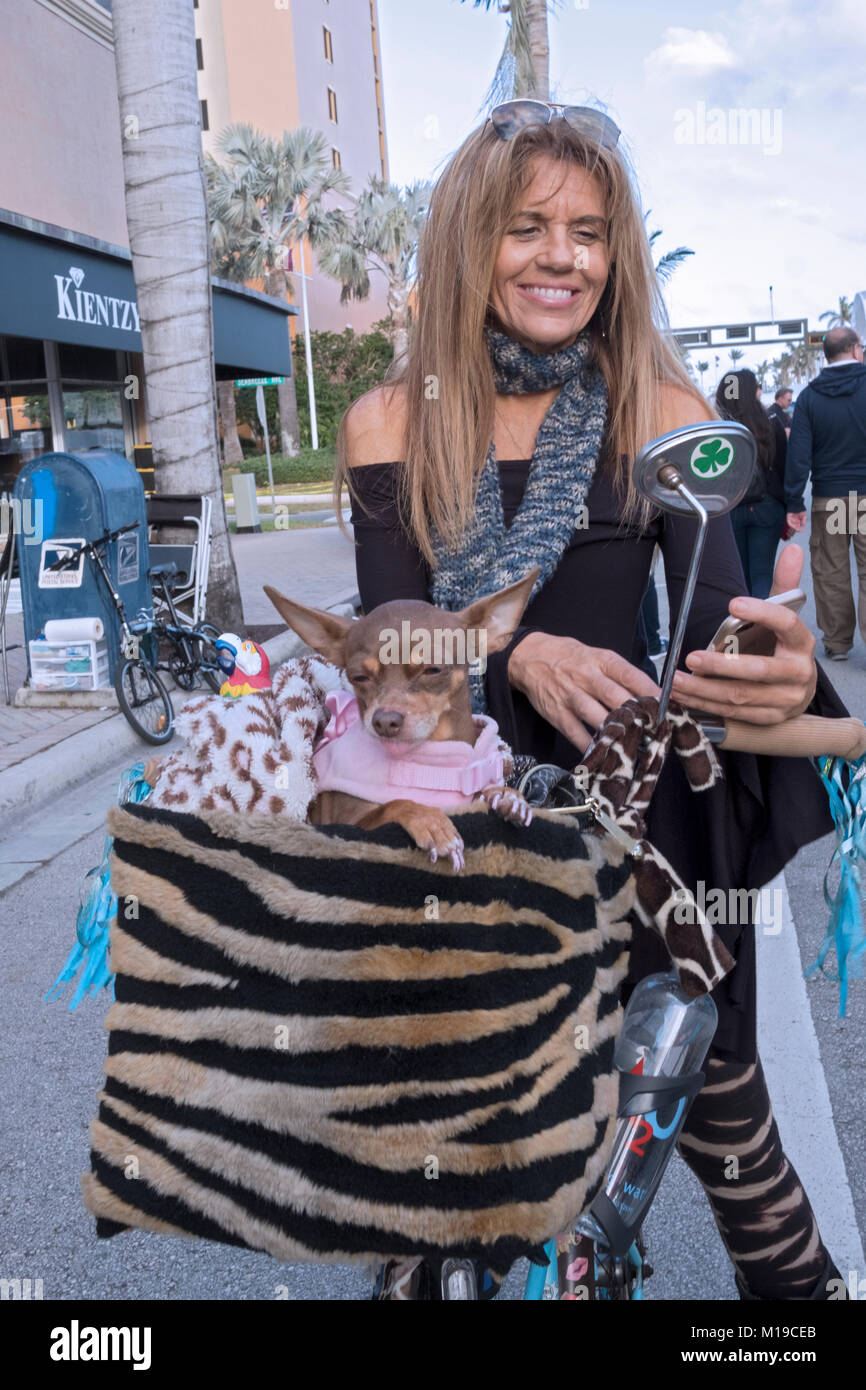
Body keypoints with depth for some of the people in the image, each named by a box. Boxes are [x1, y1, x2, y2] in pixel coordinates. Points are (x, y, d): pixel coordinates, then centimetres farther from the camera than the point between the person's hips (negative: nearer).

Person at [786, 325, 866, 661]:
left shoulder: (809, 395, 1)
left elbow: (799, 452, -2)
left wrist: (794, 501, 0)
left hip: (828, 498, 2)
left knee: (830, 572, 9)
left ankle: (836, 642, 15)